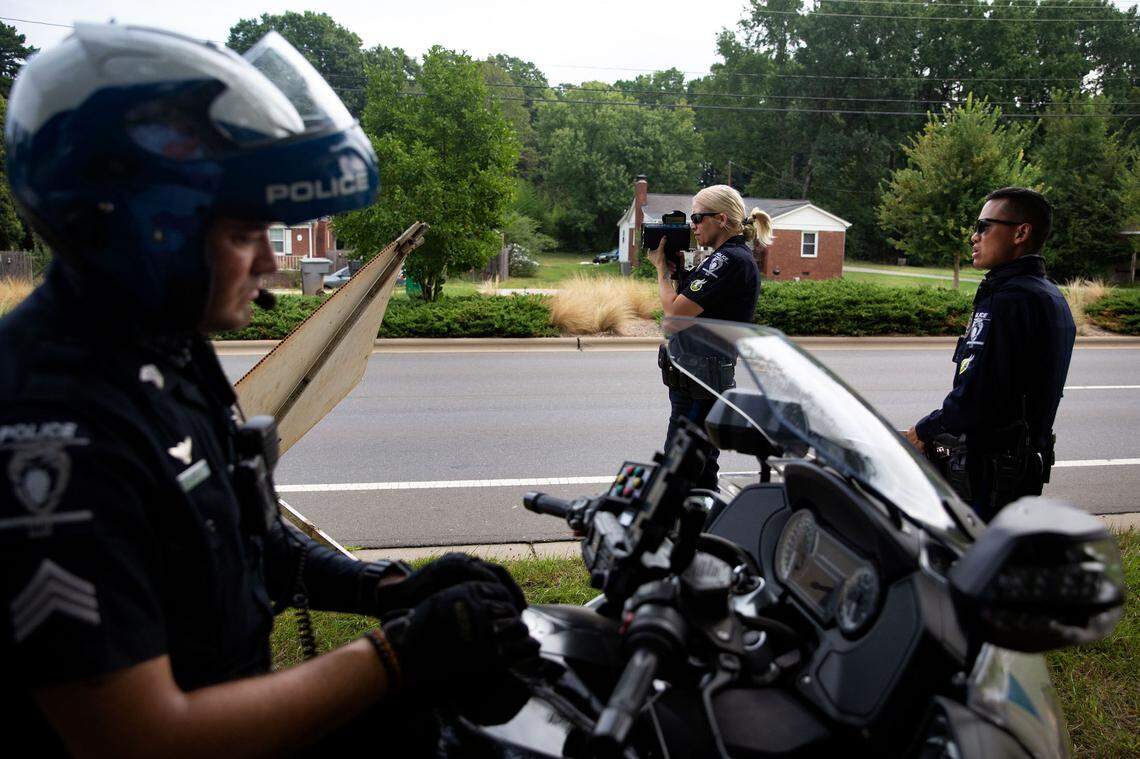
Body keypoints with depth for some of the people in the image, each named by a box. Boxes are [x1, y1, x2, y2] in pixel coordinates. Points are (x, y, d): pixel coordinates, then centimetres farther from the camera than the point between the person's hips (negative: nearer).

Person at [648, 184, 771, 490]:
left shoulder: (731, 260, -16)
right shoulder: (731, 257, 16)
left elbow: (676, 310, -20)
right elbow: (688, 306, 20)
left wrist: (662, 269, -3)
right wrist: (676, 269, 8)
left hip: (698, 384, -11)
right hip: (696, 380, 11)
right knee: (699, 471, 18)